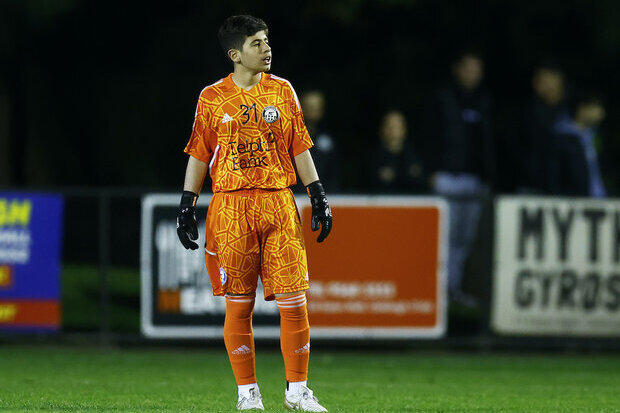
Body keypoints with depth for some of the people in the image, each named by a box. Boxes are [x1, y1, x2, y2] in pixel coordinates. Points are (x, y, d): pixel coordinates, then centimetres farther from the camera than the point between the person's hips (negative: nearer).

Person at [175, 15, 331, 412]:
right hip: (231, 207, -1)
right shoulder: (212, 98, 5)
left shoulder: (282, 91, 9)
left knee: (293, 297, -4)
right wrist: (187, 206, 3)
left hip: (279, 204, 1)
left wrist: (319, 197, 6)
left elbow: (299, 148, 12)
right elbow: (199, 155, 8)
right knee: (238, 302, 0)